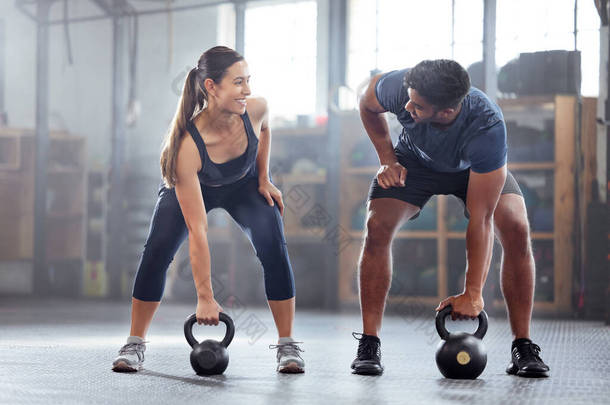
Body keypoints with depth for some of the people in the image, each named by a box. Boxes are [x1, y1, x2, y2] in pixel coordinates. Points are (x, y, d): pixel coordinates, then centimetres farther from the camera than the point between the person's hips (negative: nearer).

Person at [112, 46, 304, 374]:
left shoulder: (255, 109, -33)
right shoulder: (187, 144, -42)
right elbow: (197, 229, -40)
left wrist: (264, 179, -4)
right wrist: (204, 297, -39)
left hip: (245, 184, 2)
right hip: (191, 187, -2)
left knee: (273, 248, -18)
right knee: (156, 251, -19)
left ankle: (287, 346, -8)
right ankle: (135, 344, -2)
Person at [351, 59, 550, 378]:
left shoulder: (488, 128, -43)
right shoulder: (400, 88, -37)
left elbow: (480, 219, -39)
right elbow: (367, 104, -9)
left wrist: (472, 293, -38)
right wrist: (387, 159, -16)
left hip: (474, 168, -1)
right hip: (415, 160, 2)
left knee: (516, 231, -24)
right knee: (377, 227, -21)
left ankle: (523, 348, -12)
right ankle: (369, 345, -12)